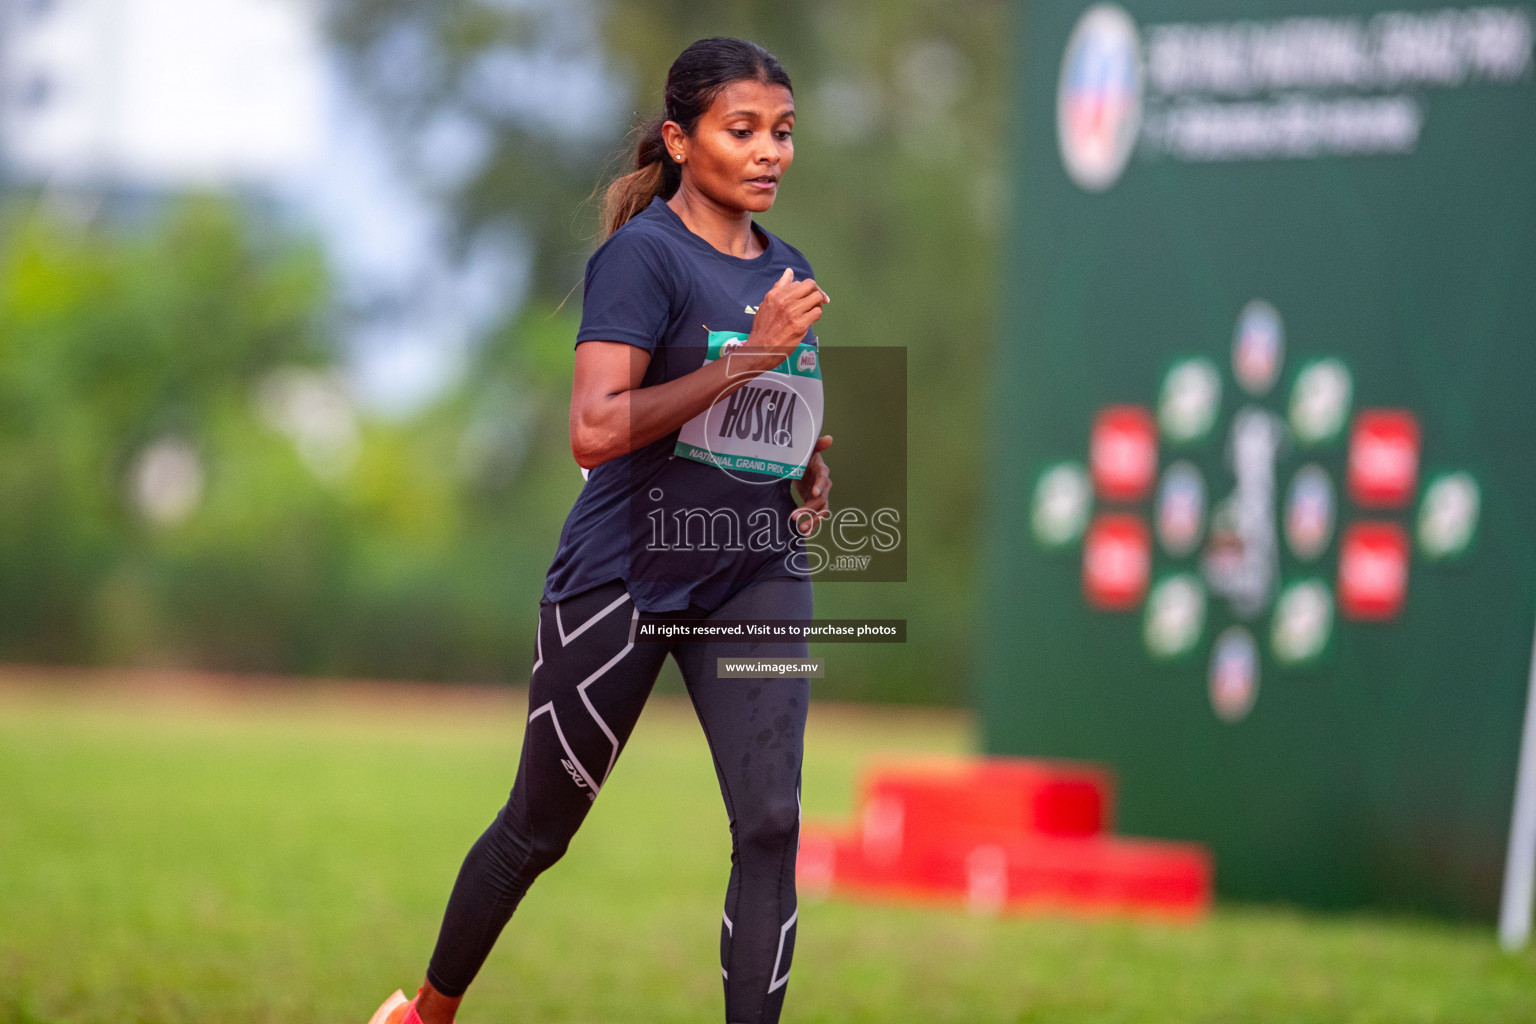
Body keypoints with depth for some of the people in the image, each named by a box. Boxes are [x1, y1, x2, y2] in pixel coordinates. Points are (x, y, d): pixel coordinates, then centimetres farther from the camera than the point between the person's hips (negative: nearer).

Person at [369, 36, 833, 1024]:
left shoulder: (787, 269, 9)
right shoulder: (643, 254, -14)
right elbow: (595, 429, -26)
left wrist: (812, 468, 5)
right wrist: (744, 359, -28)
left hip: (755, 576, 5)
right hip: (624, 573, -5)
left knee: (771, 821, -12)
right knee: (540, 825, 10)